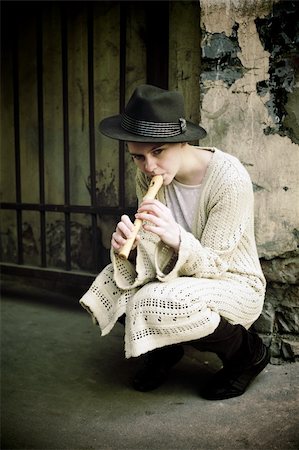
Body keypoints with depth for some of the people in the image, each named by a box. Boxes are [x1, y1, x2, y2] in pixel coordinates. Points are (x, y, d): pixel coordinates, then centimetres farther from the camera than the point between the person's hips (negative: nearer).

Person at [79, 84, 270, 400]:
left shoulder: (230, 178, -26)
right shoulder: (149, 176, -9)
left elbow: (213, 264, -22)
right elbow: (155, 258, -8)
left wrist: (177, 238, -43)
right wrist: (131, 247, -32)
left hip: (234, 285, -5)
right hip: (182, 277, 6)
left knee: (158, 304, -31)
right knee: (112, 285, -15)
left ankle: (247, 353, -2)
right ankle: (164, 350, 15)